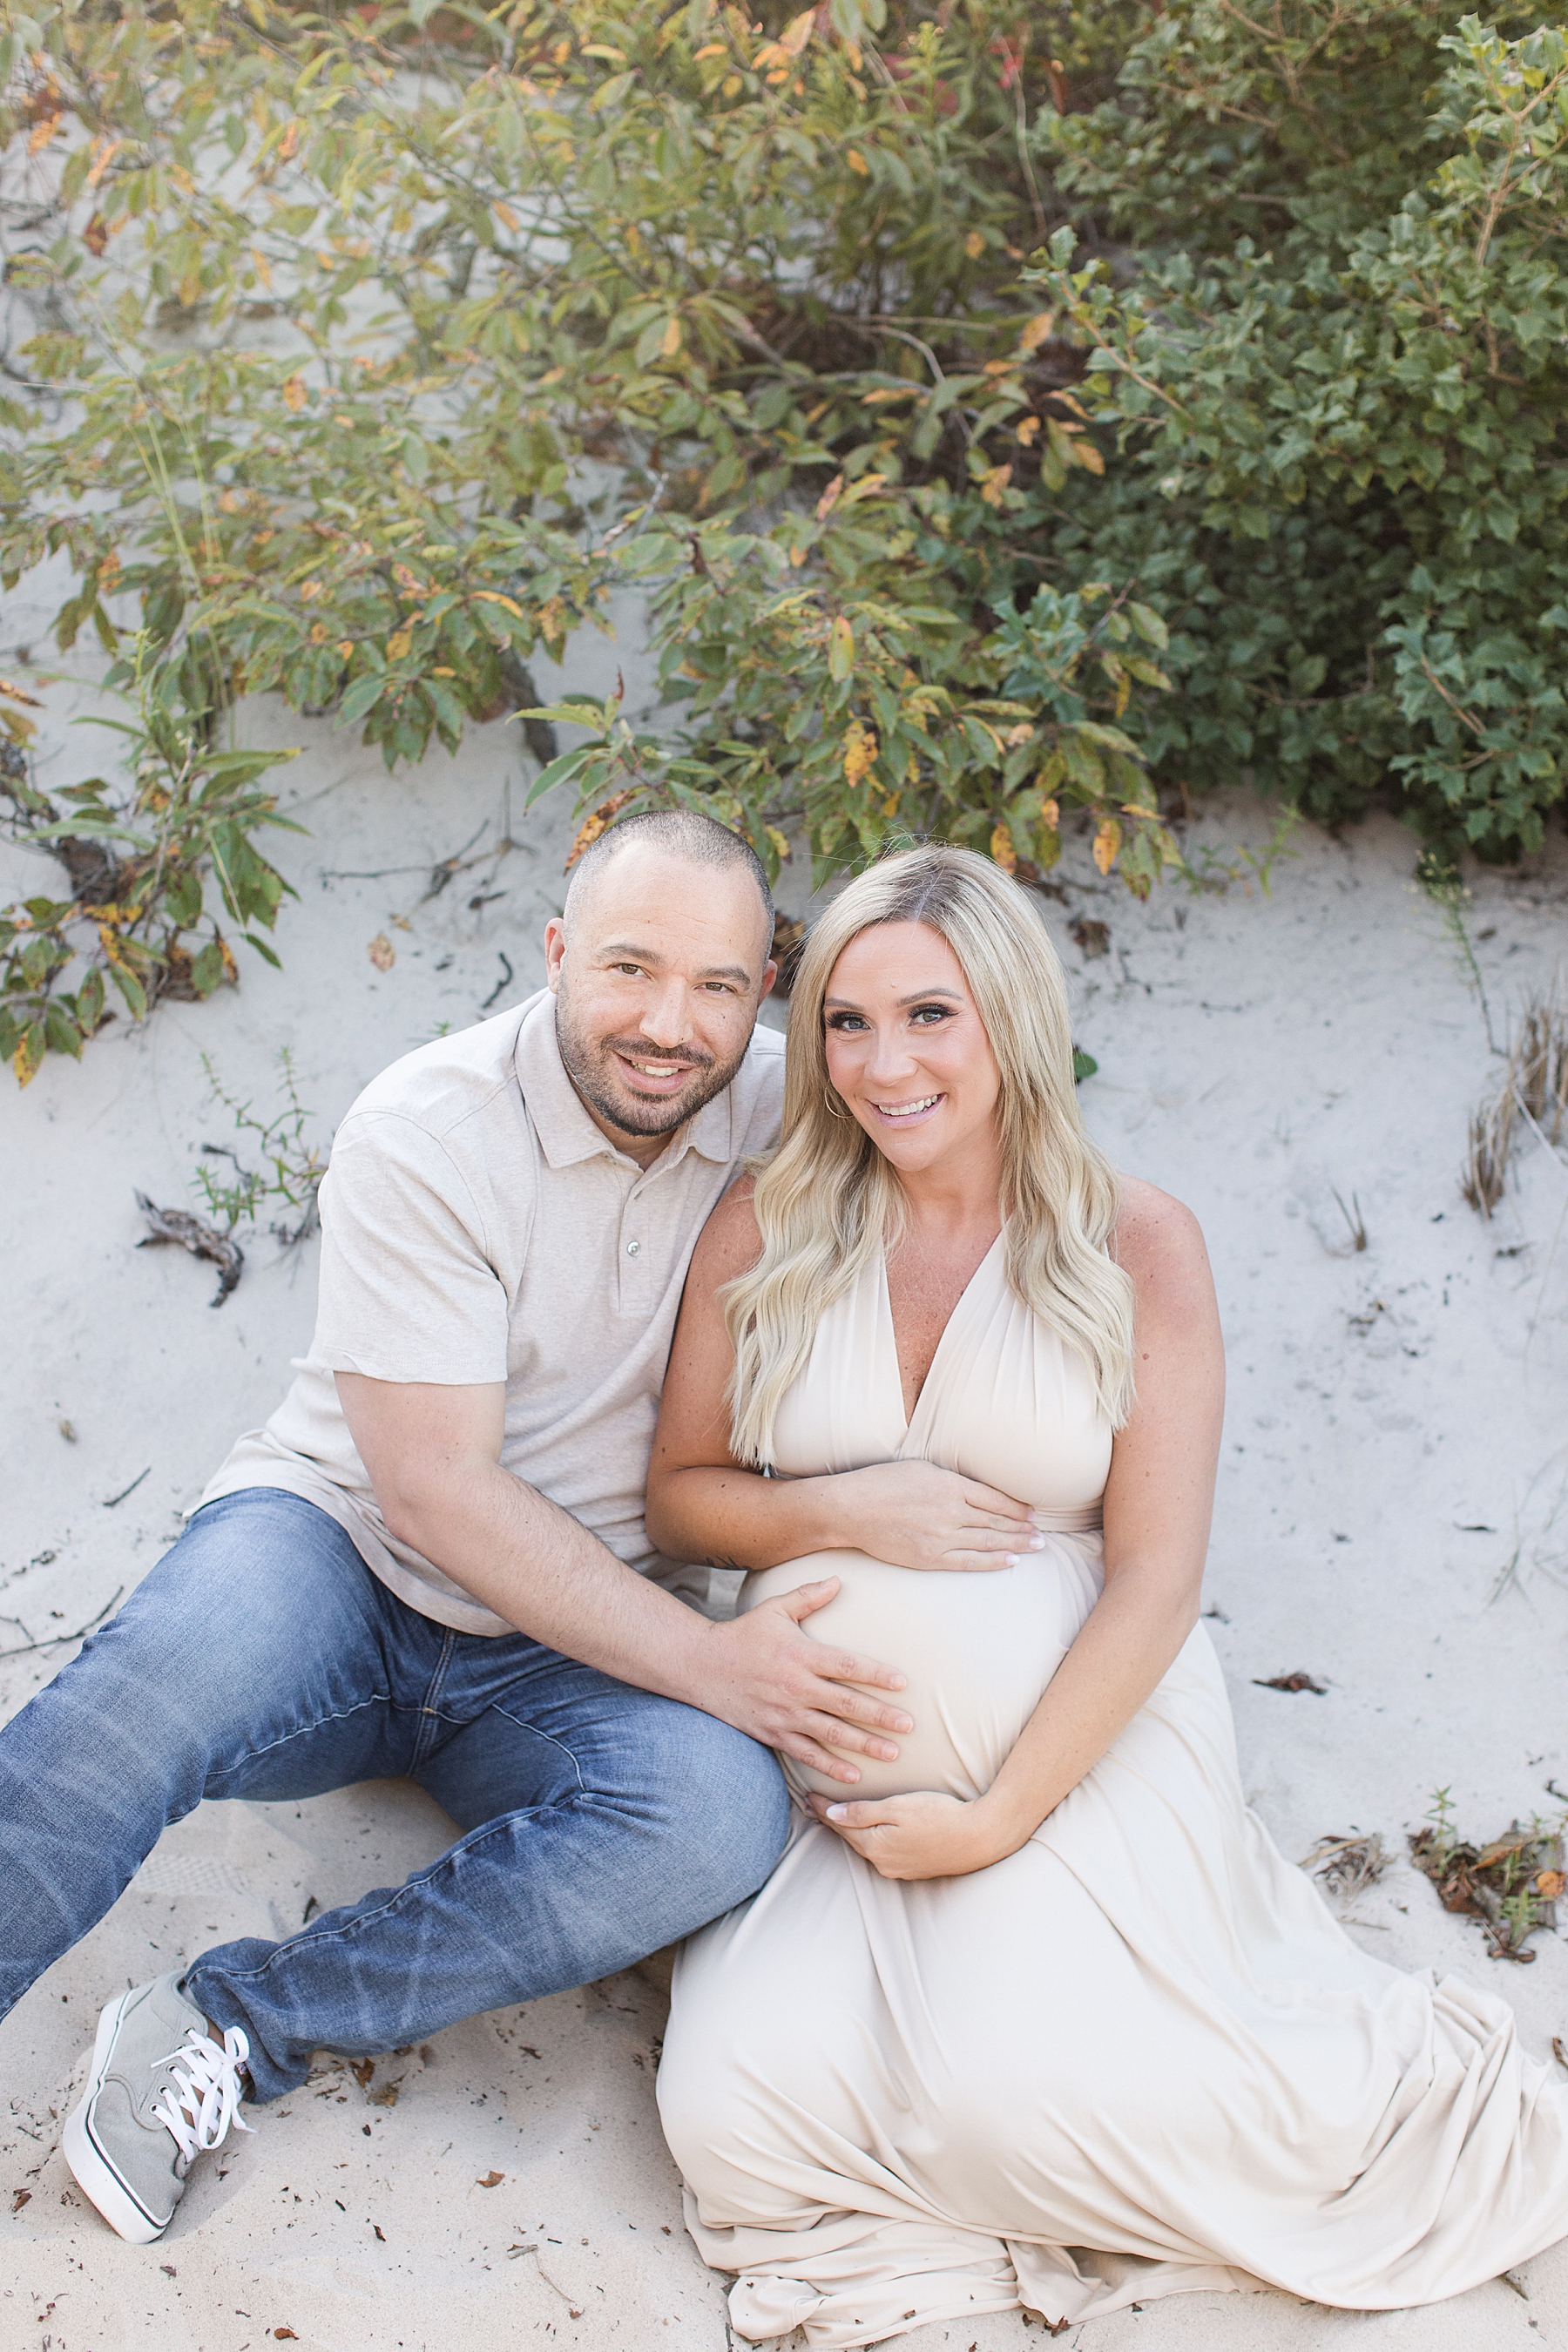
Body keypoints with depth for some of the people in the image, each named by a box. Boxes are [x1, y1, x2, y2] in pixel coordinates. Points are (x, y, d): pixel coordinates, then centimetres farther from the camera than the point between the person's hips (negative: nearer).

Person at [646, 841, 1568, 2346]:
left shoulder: (1136, 1247, -3)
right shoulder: (760, 1235, 2)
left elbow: (1154, 1579, -6)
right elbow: (677, 1495, 9)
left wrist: (1000, 1813, -14)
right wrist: (836, 1511, -12)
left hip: (1074, 1741, -2)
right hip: (826, 1755, 2)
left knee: (1017, 2092, -25)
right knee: (739, 2102, -22)